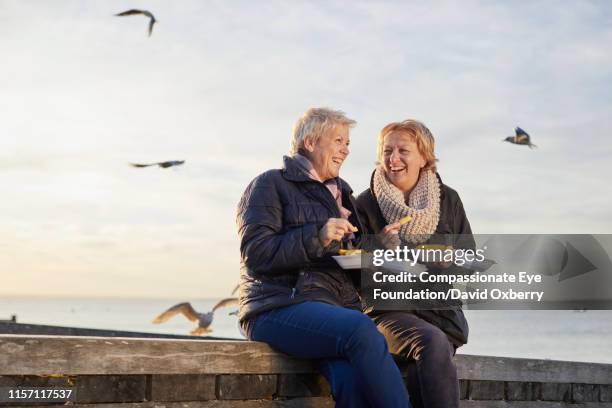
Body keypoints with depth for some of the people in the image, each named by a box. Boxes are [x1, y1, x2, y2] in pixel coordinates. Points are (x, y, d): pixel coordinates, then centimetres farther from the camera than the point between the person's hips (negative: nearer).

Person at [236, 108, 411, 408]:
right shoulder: (271, 185, 6)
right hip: (281, 305, -5)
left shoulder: (340, 192, 27)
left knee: (351, 378, -30)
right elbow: (256, 254, -7)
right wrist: (317, 237, -17)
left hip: (337, 304, 5)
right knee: (360, 328, -36)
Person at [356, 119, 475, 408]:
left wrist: (447, 262, -12)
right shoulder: (366, 205, 2)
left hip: (442, 310, 2)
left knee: (421, 374, -30)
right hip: (389, 309, -2)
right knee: (433, 343, -34)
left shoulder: (448, 200, 9)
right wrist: (381, 251, -19)